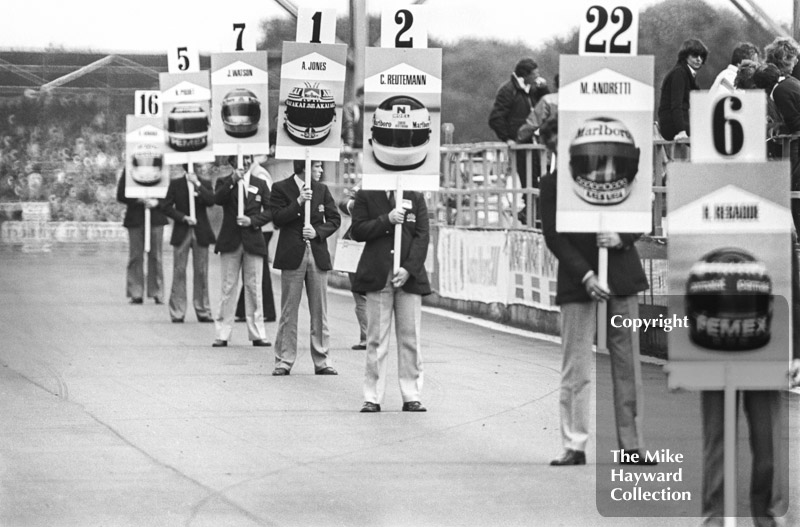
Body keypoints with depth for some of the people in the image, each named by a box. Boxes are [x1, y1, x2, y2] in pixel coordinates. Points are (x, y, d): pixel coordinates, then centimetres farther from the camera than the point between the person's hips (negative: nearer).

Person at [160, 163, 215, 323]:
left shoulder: (205, 184, 8)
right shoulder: (175, 184, 4)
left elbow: (211, 201, -9)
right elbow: (166, 207, 0)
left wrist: (197, 184, -14)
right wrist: (183, 217, -11)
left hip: (200, 233, 1)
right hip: (182, 232, -1)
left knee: (201, 273, 2)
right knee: (179, 272, -3)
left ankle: (203, 311, 8)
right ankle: (177, 313, 0)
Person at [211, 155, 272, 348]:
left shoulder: (260, 184, 10)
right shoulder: (224, 182, 6)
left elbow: (270, 211, 6)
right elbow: (217, 199, -14)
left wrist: (253, 221, -9)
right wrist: (233, 181, -25)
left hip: (253, 241, 1)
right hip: (230, 242, -1)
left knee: (254, 289, 2)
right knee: (228, 288, 0)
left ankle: (257, 334, 5)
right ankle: (223, 334, 2)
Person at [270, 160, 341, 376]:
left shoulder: (321, 189, 10)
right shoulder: (281, 188, 0)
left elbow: (334, 219, 8)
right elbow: (277, 218, -10)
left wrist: (318, 232, -9)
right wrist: (299, 202, -18)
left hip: (318, 255, 3)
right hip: (292, 256, -3)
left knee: (320, 312, 4)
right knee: (288, 312, 0)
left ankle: (322, 361, 8)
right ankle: (284, 361, 5)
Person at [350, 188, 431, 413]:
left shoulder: (415, 197, 9)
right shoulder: (366, 196, 7)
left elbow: (422, 236, 3)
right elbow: (358, 231, -1)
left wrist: (409, 269, -9)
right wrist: (387, 220, -14)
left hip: (409, 277, 1)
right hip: (377, 277, -1)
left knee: (410, 338, 1)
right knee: (376, 339, -1)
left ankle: (411, 396, 6)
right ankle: (372, 397, 3)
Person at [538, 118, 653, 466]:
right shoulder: (552, 184, 5)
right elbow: (553, 237, -2)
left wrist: (622, 238, -10)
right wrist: (585, 276, -13)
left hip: (622, 279, 1)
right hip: (577, 281, -1)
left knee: (627, 368, 1)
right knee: (575, 370, -5)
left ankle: (631, 445, 4)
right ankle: (574, 446, -1)